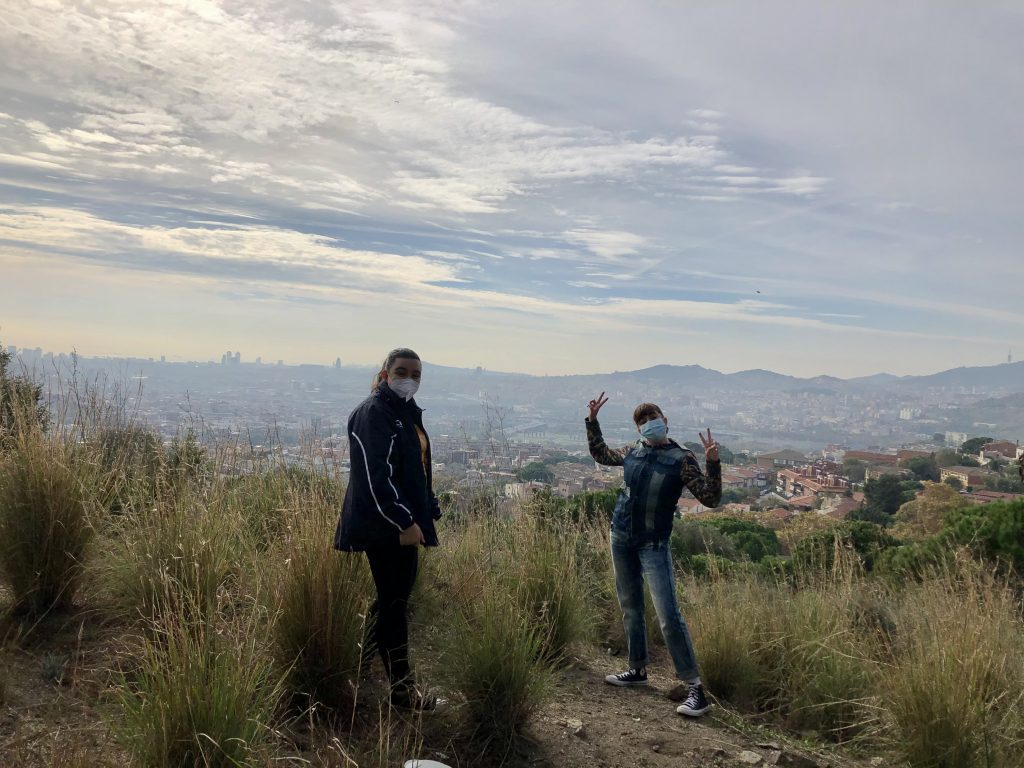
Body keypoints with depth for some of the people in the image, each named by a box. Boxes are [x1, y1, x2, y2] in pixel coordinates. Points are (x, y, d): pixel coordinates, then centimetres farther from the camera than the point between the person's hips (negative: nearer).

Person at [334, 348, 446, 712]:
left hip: (405, 522, 10)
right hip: (385, 527, -9)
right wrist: (404, 522, -24)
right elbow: (376, 476, -23)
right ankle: (402, 689, 7)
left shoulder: (407, 413, 15)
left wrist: (426, 513, 18)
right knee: (393, 603, -2)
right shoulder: (374, 414, -15)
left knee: (394, 598, 16)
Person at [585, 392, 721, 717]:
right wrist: (592, 420, 16)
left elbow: (710, 498, -16)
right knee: (630, 608, 16)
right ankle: (638, 670, 32)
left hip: (653, 544, -6)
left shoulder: (681, 459, -11)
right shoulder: (633, 452, 4)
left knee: (669, 615, -12)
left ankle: (695, 688, -5)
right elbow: (601, 454, 22)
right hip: (621, 538, 6)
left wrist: (713, 463, -30)